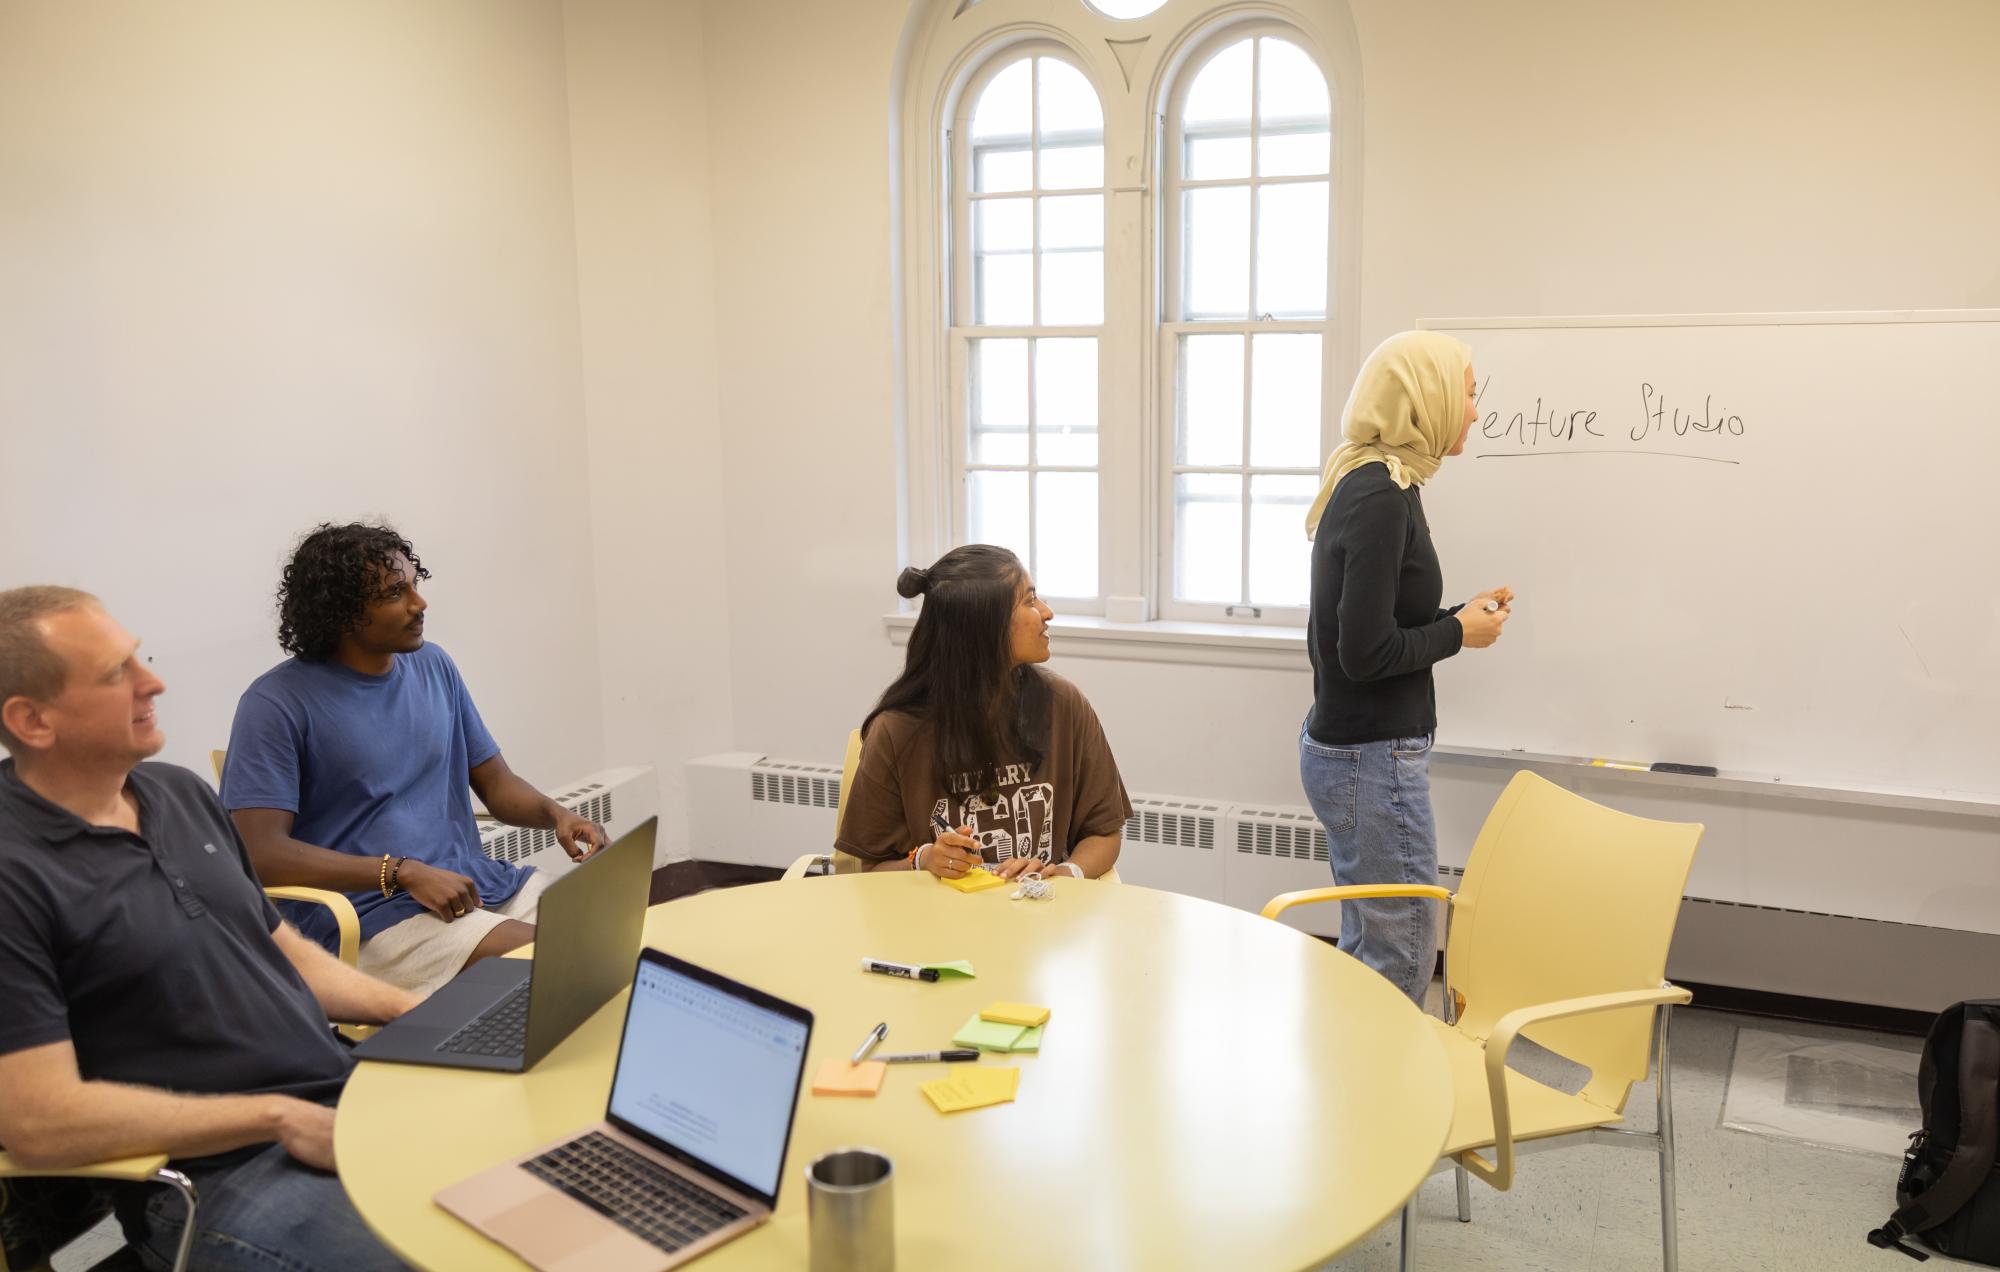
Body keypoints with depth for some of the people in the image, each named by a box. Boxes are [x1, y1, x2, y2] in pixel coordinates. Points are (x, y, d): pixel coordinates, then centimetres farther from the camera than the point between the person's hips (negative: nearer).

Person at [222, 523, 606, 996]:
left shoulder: (433, 666, 11)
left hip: (478, 882, 6)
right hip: (368, 913, -6)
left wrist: (555, 814, -7)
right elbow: (261, 850, -15)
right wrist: (403, 872, -22)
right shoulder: (278, 703, -8)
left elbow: (496, 784, 15)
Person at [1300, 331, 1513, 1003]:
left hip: (1341, 746, 10)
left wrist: (1461, 615, 9)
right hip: (1375, 758, -10)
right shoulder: (1383, 498, -18)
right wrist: (1460, 631, -7)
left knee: (1367, 952, 18)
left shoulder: (1360, 485, 12)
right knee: (1402, 960, -1)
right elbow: (1367, 653, -22)